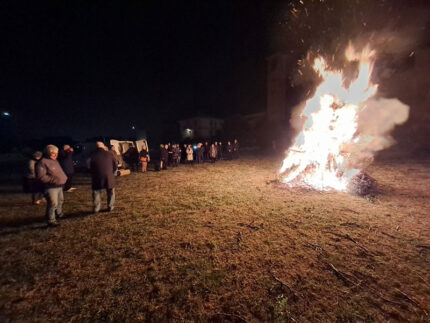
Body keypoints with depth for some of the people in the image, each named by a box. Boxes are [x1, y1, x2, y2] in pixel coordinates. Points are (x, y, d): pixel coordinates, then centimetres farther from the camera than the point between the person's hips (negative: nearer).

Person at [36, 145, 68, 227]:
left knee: (60, 201, 23)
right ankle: (51, 220, 6)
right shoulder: (43, 162, -17)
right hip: (50, 187, -10)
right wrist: (54, 180, -28)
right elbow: (40, 176, -23)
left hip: (59, 186, 10)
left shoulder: (55, 160, 12)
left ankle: (60, 214, 44)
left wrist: (64, 178, 12)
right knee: (53, 204, -9)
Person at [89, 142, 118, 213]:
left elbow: (91, 169, 4)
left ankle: (96, 208, 16)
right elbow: (115, 166, 2)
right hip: (109, 177, 0)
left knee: (96, 193, 14)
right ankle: (110, 207, 17)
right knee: (110, 193, 14)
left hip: (97, 178, 1)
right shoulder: (109, 154, -2)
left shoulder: (93, 156, -1)